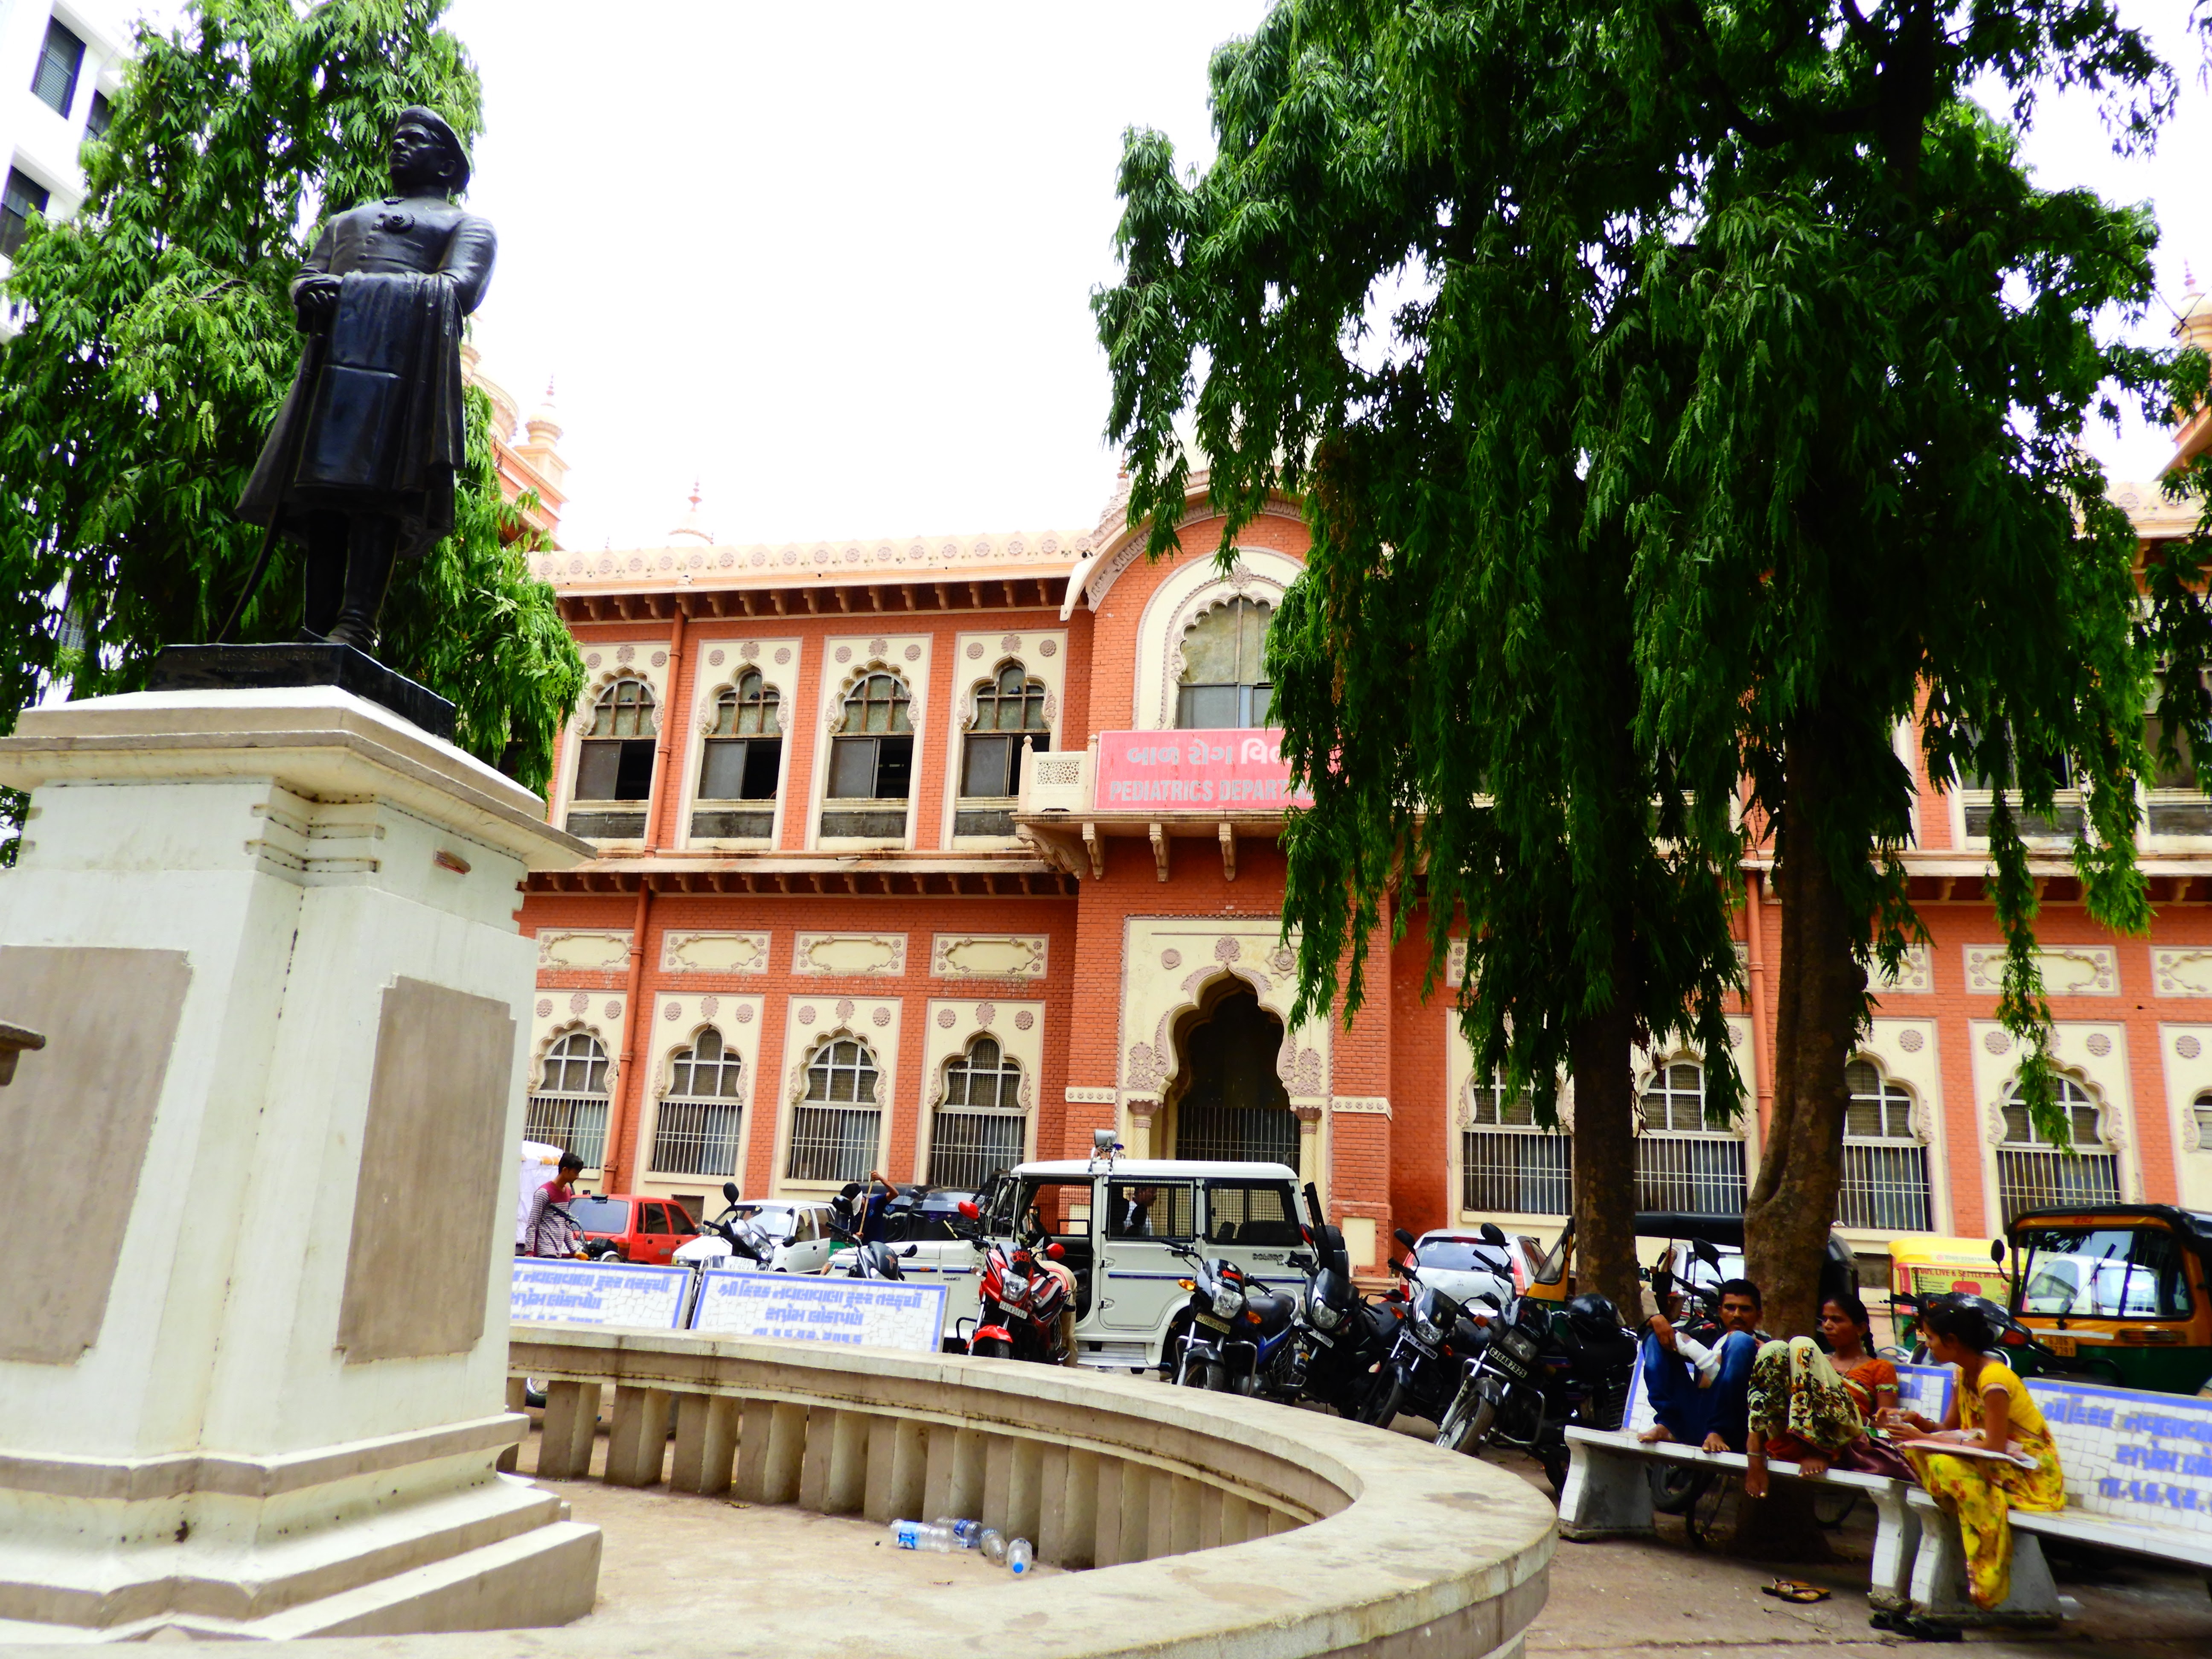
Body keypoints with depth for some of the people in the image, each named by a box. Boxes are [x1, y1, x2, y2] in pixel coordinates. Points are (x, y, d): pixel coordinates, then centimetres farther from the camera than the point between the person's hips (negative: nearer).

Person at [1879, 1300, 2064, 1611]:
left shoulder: (1994, 1378, -21)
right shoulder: (1962, 1374, 7)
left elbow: (1994, 1447, -26)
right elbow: (1949, 1428, 8)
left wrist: (1928, 1441, -27)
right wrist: (1916, 1421, -13)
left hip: (2031, 1473, -9)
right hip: (1989, 1464, 9)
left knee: (1947, 1465, -34)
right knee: (1912, 1450, -12)